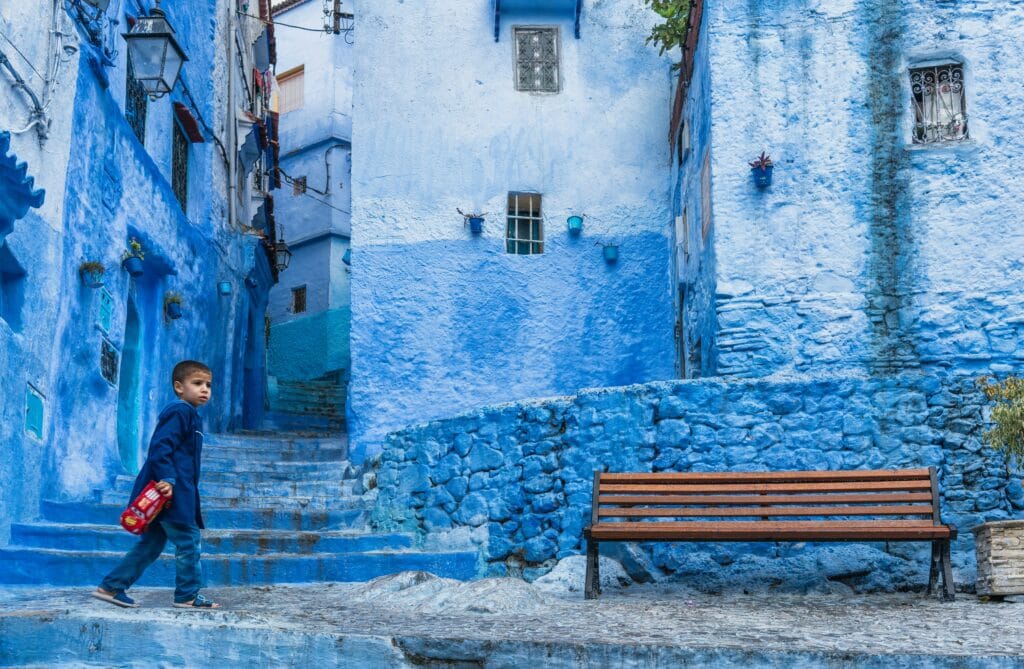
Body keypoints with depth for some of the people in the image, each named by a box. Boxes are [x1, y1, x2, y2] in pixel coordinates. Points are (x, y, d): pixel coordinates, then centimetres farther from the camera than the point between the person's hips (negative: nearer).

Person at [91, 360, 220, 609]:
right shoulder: (179, 411, -11)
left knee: (150, 544, 14)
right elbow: (160, 447, -21)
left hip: (177, 493, 11)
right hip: (170, 493, -11)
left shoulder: (190, 415, 20)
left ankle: (110, 587, 18)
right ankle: (188, 596, 5)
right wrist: (167, 479, -28)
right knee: (188, 540, -3)